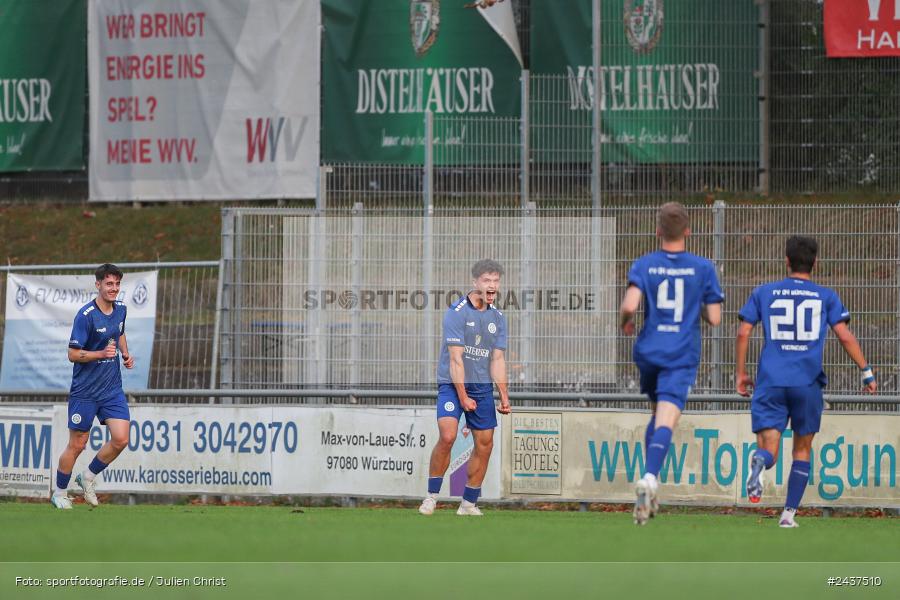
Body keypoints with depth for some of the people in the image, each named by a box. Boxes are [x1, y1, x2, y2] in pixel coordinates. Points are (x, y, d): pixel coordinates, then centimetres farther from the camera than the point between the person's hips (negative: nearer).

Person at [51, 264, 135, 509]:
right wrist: (101, 354, -28)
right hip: (85, 390, -6)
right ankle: (59, 493, 20)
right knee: (77, 444, 2)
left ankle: (88, 477, 17)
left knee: (120, 439, -7)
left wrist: (125, 354, 10)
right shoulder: (86, 315, -17)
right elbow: (73, 354, -15)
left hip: (112, 388, 6)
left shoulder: (120, 309, 5)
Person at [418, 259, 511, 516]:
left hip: (483, 387, 6)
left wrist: (504, 396, -1)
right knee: (447, 436, -22)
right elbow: (456, 358, -13)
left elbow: (497, 360, 8)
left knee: (485, 444, 3)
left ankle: (469, 503, 14)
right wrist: (463, 396, -17)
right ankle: (432, 495, -9)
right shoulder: (456, 312, -10)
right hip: (452, 384, -6)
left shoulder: (498, 318, 8)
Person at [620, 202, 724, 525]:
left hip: (649, 352, 2)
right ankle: (649, 478, -36)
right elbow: (714, 317, 0)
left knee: (656, 416, 23)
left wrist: (624, 323, 8)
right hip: (682, 356, -2)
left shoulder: (644, 265, 0)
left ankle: (651, 482, 16)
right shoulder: (703, 268, 0)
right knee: (665, 422, -13)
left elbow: (629, 305, -14)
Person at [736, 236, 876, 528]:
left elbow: (743, 333, 3)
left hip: (770, 382, 0)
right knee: (802, 449, 15)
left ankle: (759, 462, -39)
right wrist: (867, 373, 6)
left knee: (769, 451, -2)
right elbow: (845, 337, -1)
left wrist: (740, 373, 11)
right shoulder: (826, 297, 6)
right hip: (808, 383, 0)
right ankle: (789, 512, 10)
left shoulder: (764, 293, 8)